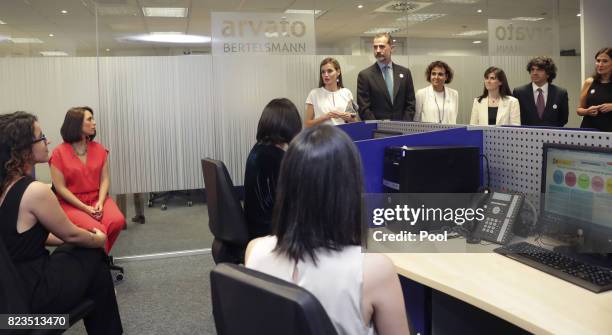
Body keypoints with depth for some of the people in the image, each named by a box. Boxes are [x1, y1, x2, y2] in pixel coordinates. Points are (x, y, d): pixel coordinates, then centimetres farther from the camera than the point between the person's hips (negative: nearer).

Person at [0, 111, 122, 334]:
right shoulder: (35, 191, -23)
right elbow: (71, 234, -10)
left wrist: (88, 238, 14)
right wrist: (98, 239, 11)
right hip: (32, 295, -7)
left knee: (81, 246, 20)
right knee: (94, 253, 13)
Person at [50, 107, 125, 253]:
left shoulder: (99, 149, 7)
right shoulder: (59, 153, -5)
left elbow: (105, 179, 4)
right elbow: (60, 188, -7)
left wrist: (100, 202, -14)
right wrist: (85, 208, -15)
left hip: (98, 199, 4)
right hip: (72, 203, -4)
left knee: (118, 221, -26)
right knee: (98, 230, -30)